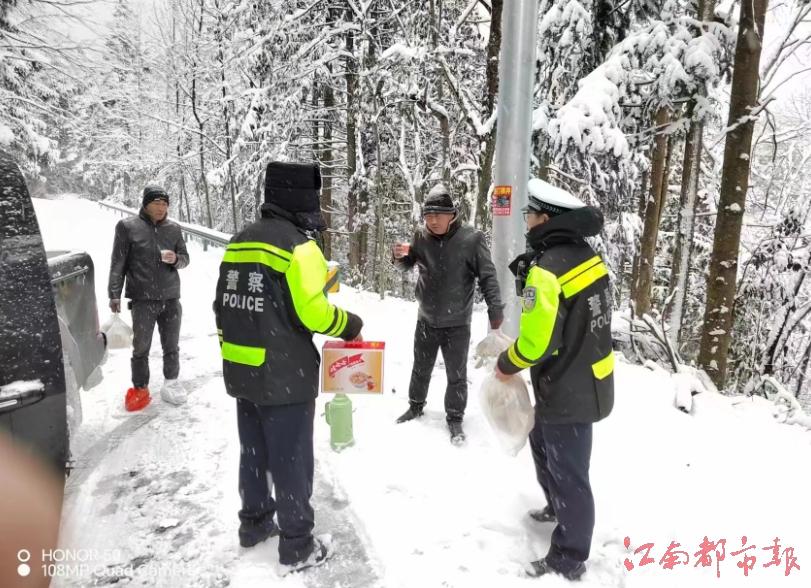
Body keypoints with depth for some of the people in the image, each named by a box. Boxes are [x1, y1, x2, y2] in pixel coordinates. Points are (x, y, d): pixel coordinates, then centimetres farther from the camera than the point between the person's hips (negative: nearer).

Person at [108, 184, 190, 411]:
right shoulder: (127, 227, -3)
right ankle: (140, 389, 21)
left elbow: (185, 258, 13)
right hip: (142, 300, -2)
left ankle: (171, 383, 27)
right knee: (141, 347, 6)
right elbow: (118, 264, -1)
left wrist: (175, 259, -10)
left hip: (171, 298, 3)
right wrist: (114, 295, -5)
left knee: (171, 346, 12)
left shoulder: (174, 228, 5)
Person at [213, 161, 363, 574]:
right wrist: (351, 326, -3)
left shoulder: (239, 241, 9)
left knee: (253, 453, 22)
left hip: (242, 373, 8)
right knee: (291, 461, 6)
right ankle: (297, 547, 20)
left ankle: (254, 524, 39)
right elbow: (313, 313, -21)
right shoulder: (298, 245, -16)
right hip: (285, 377, -7)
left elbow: (223, 306, 12)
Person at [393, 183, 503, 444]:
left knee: (457, 375, 8)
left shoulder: (471, 239, -17)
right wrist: (400, 256, -13)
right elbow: (407, 265, 10)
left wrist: (495, 308, -16)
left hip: (457, 324, -3)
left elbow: (488, 276, -12)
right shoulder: (422, 237, -5)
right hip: (426, 320, 4)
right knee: (421, 369, 20)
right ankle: (415, 406, 41)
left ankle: (455, 419, 26)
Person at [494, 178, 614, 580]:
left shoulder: (546, 271, -25)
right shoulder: (585, 255, 3)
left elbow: (537, 341, -25)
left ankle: (568, 560, 26)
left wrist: (507, 364, -7)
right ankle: (559, 509, 51)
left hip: (567, 390, -9)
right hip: (588, 381, 9)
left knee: (567, 472, 7)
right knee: (543, 446, 29)